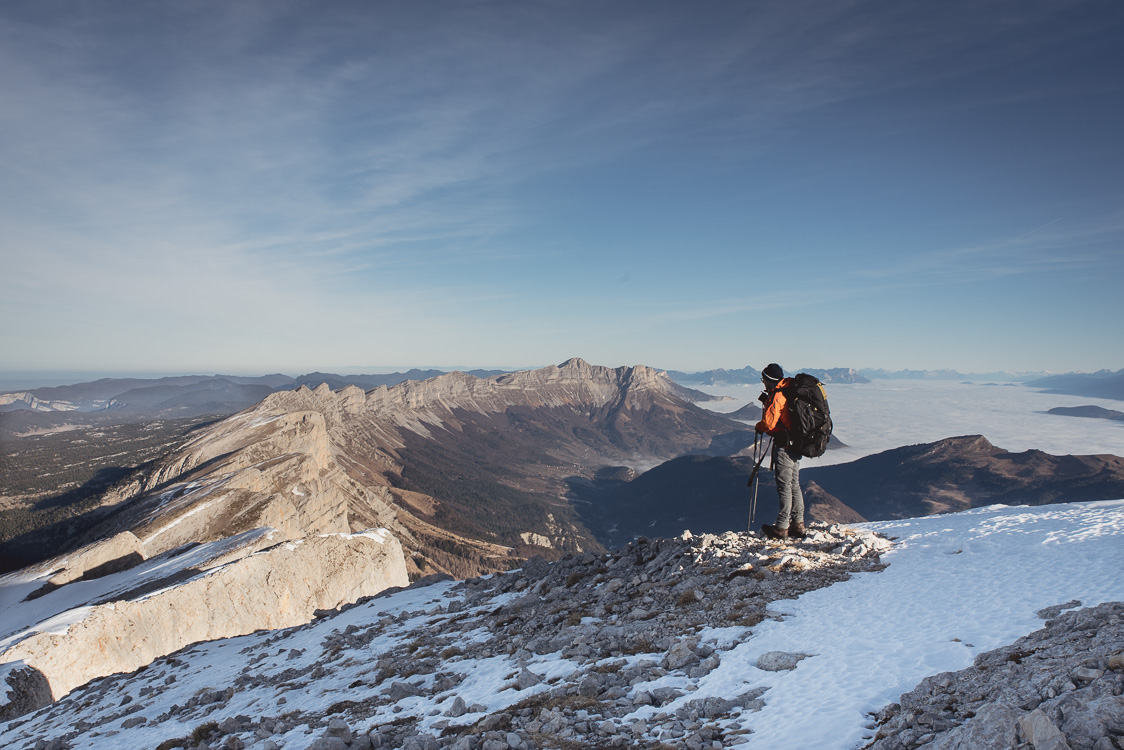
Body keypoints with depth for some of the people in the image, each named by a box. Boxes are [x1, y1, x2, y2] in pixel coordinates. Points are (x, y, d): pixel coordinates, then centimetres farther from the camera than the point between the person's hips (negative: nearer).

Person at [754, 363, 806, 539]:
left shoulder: (778, 395, -18)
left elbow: (769, 422, -22)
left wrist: (759, 427, -3)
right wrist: (767, 401, 11)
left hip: (784, 445, -9)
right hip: (797, 444, 9)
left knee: (784, 486, -4)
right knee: (794, 484, 14)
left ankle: (781, 528, 2)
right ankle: (797, 525, 20)